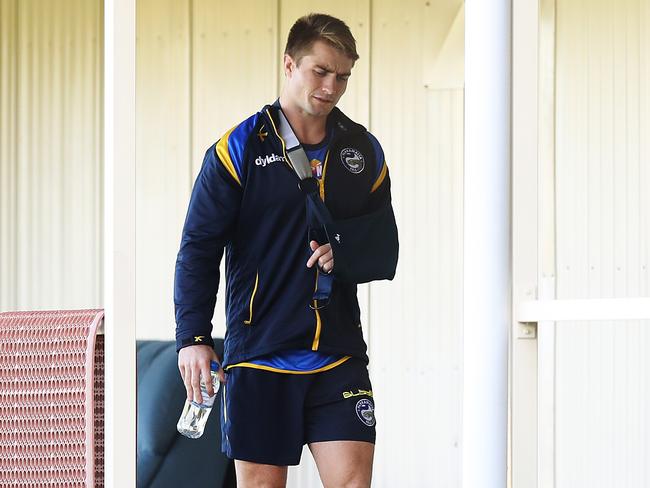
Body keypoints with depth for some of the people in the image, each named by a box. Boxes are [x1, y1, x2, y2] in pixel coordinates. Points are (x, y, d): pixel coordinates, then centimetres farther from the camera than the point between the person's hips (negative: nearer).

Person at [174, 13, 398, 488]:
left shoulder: (364, 151, 10)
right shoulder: (239, 148, -1)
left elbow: (384, 252, 12)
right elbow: (199, 250, -2)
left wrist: (343, 255, -10)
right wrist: (193, 336, -12)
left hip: (340, 356, 2)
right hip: (258, 354, -2)